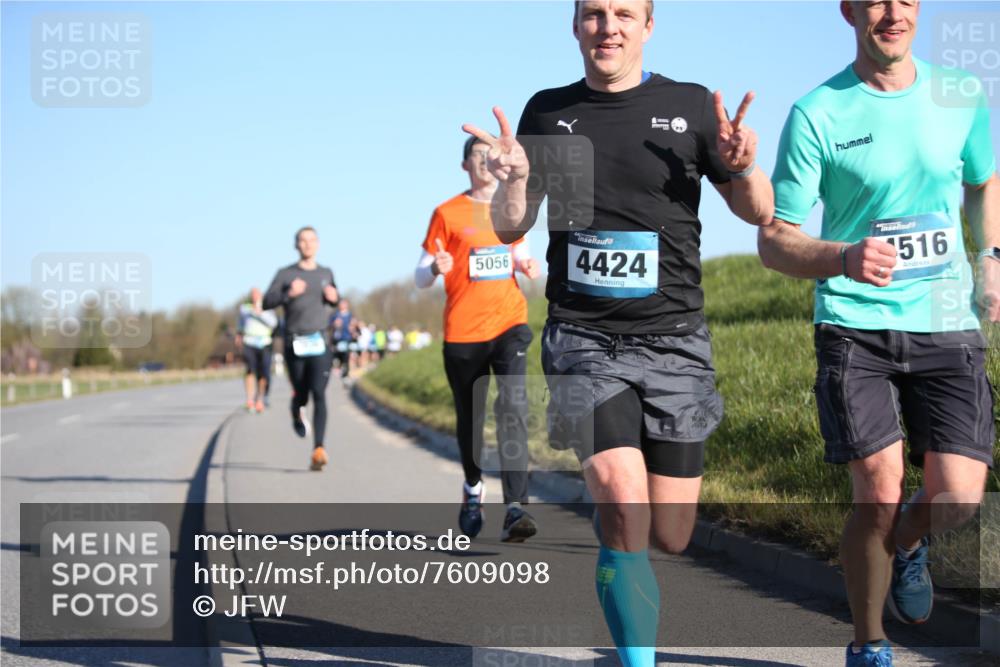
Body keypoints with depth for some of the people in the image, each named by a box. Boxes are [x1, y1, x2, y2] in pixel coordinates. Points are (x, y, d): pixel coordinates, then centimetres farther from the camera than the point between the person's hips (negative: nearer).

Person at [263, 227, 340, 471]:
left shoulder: (326, 274, 14)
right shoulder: (285, 274, 4)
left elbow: (334, 300, 28)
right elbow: (267, 302, -4)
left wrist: (333, 298, 5)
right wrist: (288, 294, -21)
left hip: (320, 343, 1)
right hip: (295, 343, -1)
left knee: (319, 393, -16)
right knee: (301, 394, 10)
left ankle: (318, 450, -25)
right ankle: (297, 415, 49)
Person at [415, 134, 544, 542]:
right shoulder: (447, 214, 0)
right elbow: (420, 277, 2)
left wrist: (527, 266, 3)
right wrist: (436, 268, -21)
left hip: (509, 324, 1)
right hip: (463, 331, -1)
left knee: (513, 408, -19)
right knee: (469, 420, 10)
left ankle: (515, 509, -26)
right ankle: (473, 487, 40)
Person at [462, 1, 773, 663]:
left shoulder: (690, 106, 3)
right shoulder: (548, 111, 8)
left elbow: (759, 213, 5)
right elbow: (510, 227, 10)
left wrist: (742, 167, -17)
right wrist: (513, 179, -12)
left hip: (673, 337, 1)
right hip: (583, 340, 0)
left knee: (671, 536, 3)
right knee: (623, 502, -22)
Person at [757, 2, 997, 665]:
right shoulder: (817, 114, -5)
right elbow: (774, 240, -5)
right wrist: (846, 257, -24)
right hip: (855, 328, -3)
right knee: (880, 494, -11)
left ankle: (907, 545, 31)